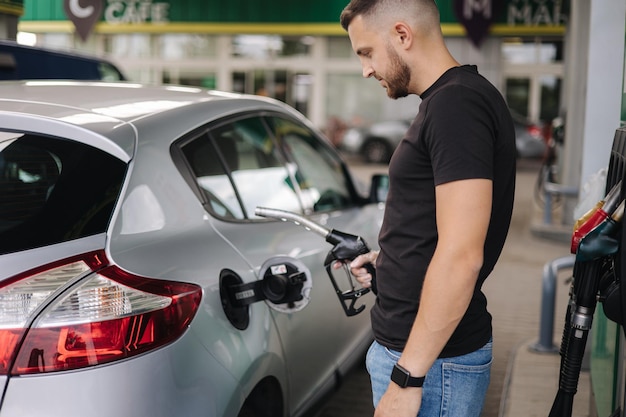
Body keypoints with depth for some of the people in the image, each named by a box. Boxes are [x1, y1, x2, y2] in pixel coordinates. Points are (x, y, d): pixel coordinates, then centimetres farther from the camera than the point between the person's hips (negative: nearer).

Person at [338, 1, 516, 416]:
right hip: (406, 345, 9)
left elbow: (461, 256, -25)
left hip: (434, 361, -9)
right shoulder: (446, 99, 12)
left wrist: (407, 378, -23)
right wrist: (387, 258, 14)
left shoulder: (456, 104, -19)